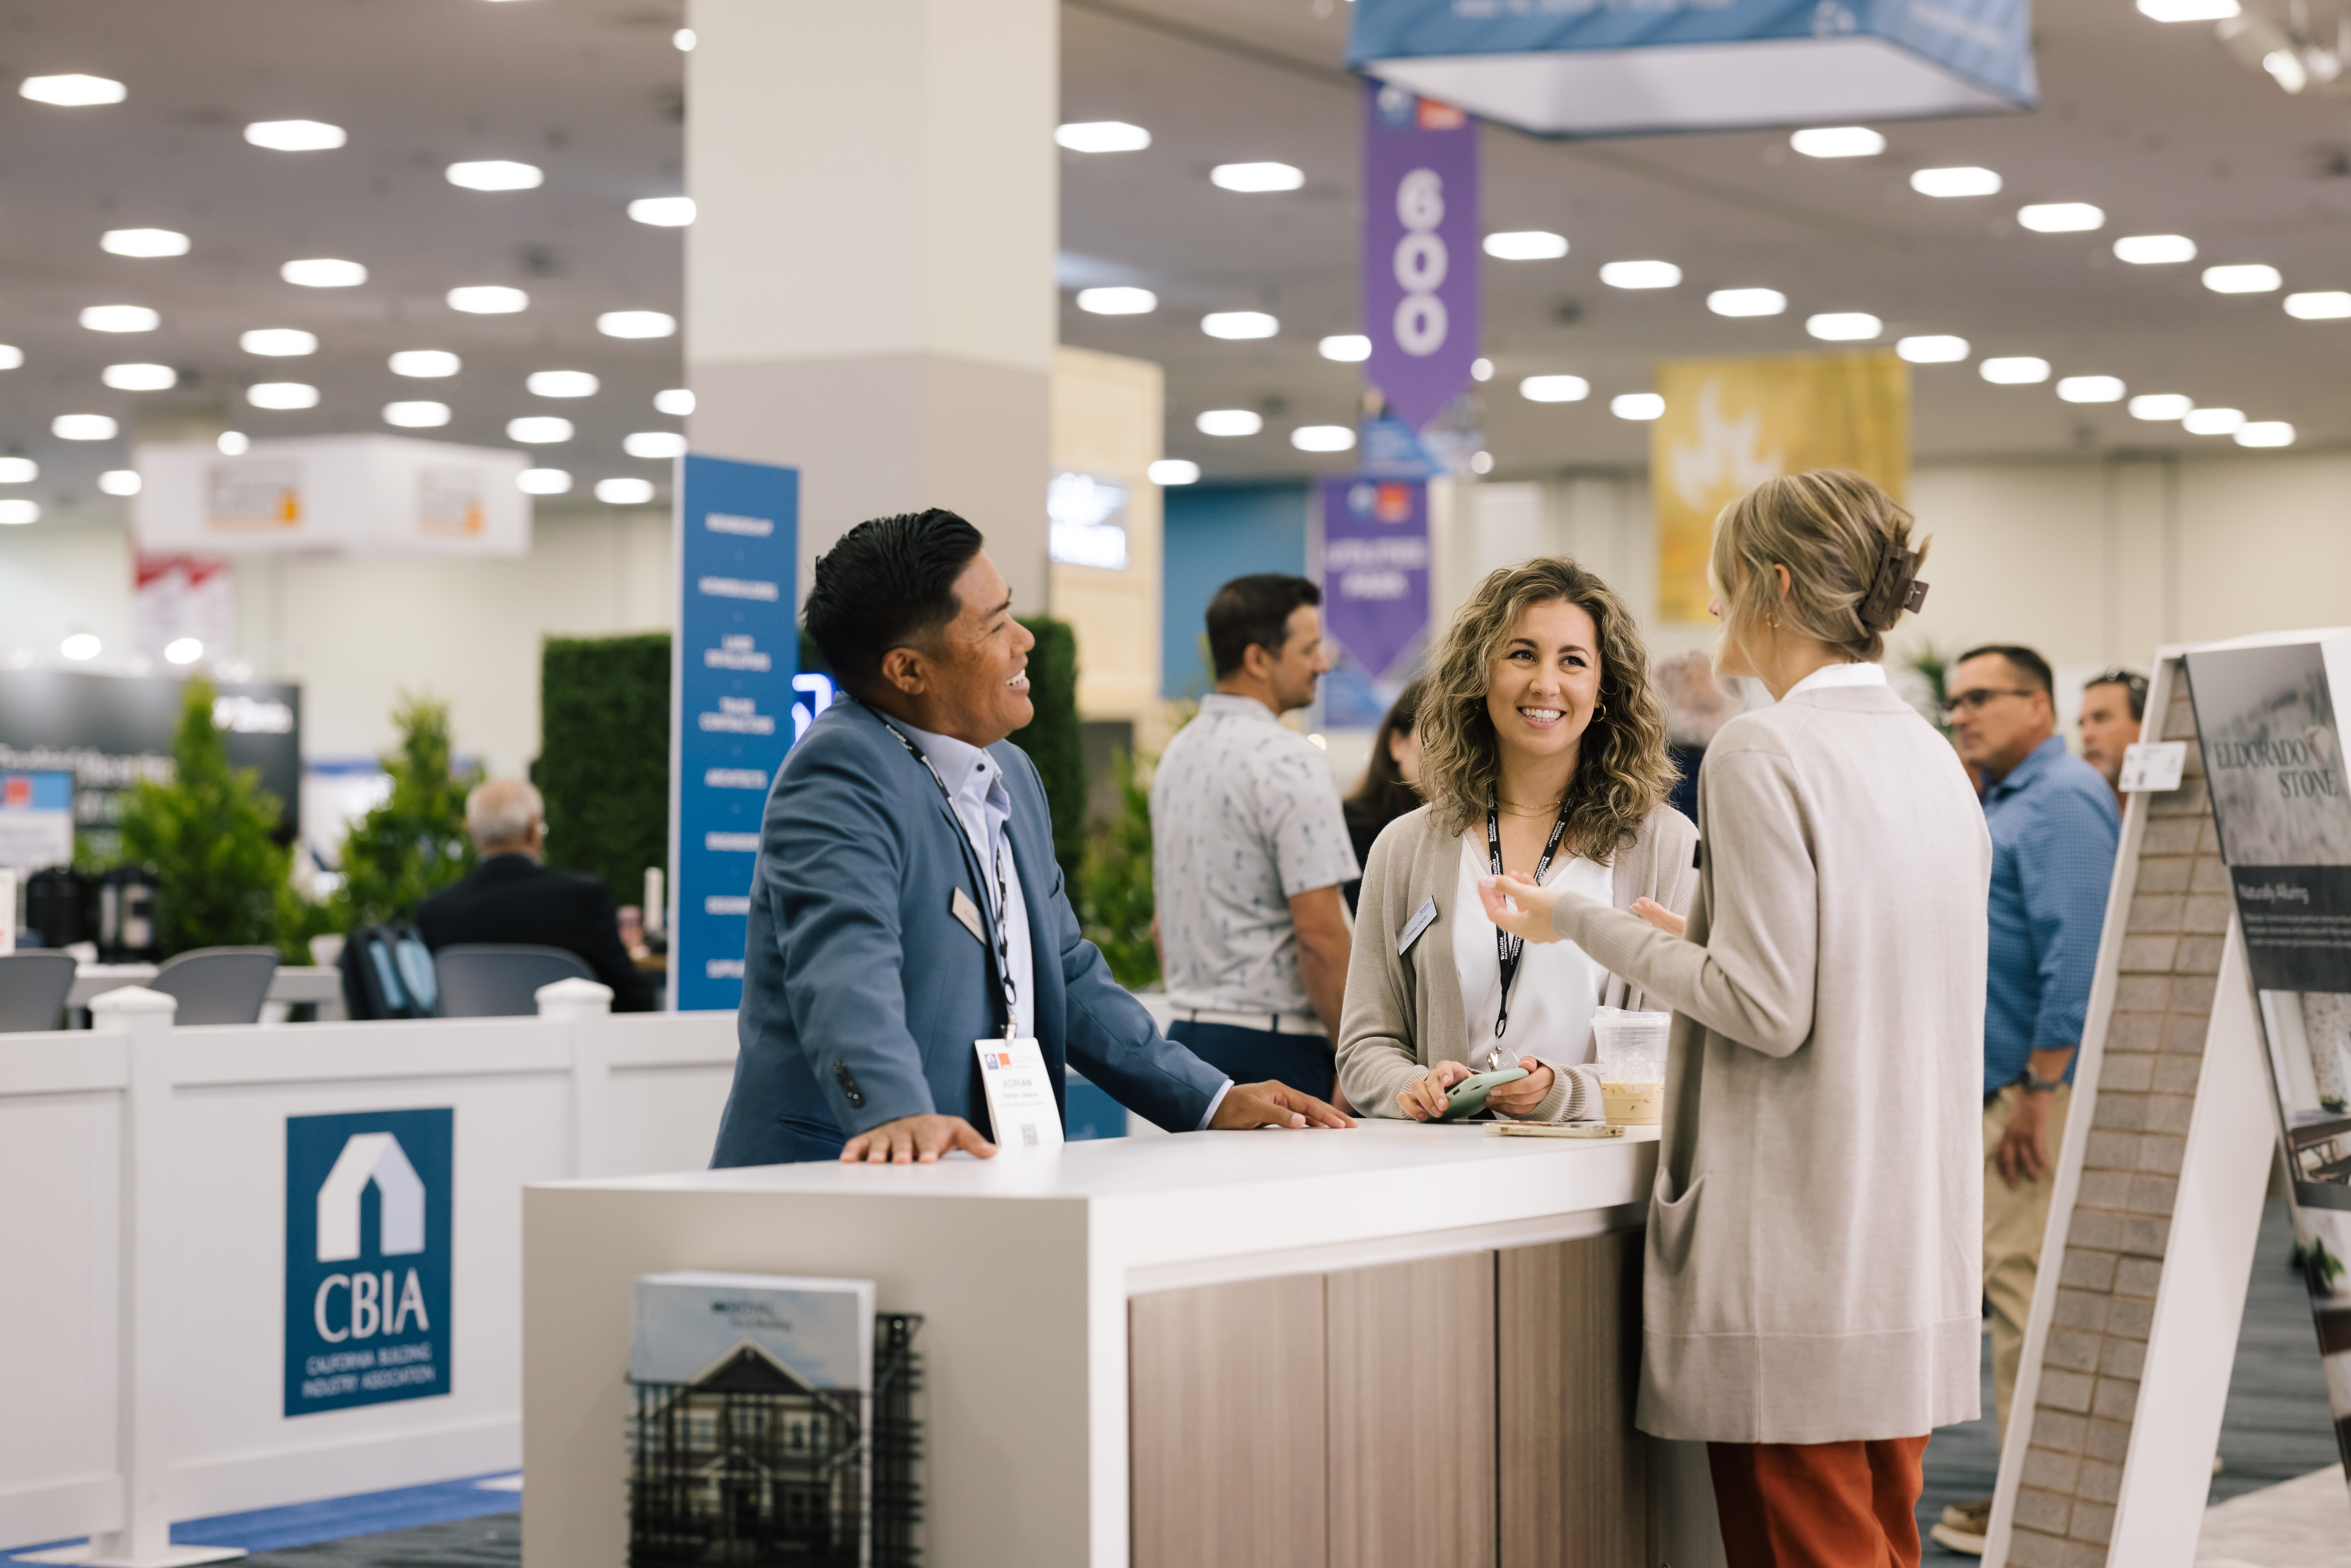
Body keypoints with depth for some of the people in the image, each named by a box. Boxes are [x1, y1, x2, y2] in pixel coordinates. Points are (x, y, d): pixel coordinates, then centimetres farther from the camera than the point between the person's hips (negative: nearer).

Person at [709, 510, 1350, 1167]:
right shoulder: (842, 773, -10)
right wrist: (897, 1112, -42)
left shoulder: (1012, 774, 18)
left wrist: (1212, 1101, 16)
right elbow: (845, 966, -26)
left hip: (984, 1179, 7)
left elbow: (1069, 980, 25)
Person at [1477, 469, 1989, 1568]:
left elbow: (1768, 1008, -17)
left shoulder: (1762, 755, -13)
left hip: (1799, 1252, -8)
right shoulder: (1932, 756, 11)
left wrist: (1585, 925, -8)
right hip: (1914, 1254, 8)